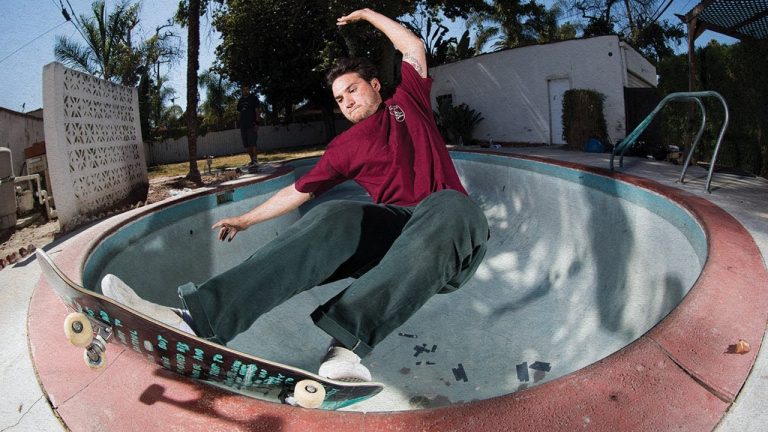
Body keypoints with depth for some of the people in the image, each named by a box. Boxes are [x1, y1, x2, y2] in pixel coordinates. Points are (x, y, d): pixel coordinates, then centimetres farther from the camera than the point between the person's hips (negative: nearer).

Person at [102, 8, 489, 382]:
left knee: (450, 206, -39)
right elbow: (299, 191, 21)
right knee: (331, 218, -32)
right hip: (394, 224, 1)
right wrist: (246, 219, 23)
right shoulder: (344, 148, 19)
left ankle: (348, 341, -50)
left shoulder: (407, 103, 20)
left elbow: (414, 47, 25)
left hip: (448, 214, 0)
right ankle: (197, 319, -45)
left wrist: (366, 15, 31)